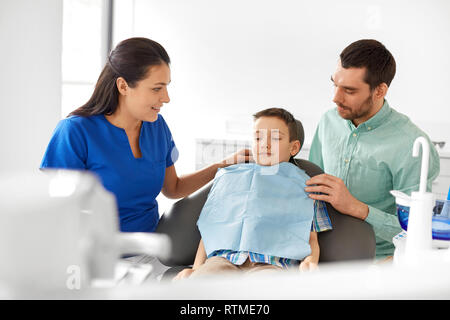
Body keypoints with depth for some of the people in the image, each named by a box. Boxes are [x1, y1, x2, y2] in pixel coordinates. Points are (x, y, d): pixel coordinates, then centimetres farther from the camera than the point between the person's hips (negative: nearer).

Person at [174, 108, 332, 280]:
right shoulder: (228, 177, 30)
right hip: (222, 258, 1)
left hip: (272, 263, -1)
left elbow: (312, 239, 18)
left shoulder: (303, 185, 26)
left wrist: (310, 262, -6)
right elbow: (208, 230, 24)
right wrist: (196, 268, 7)